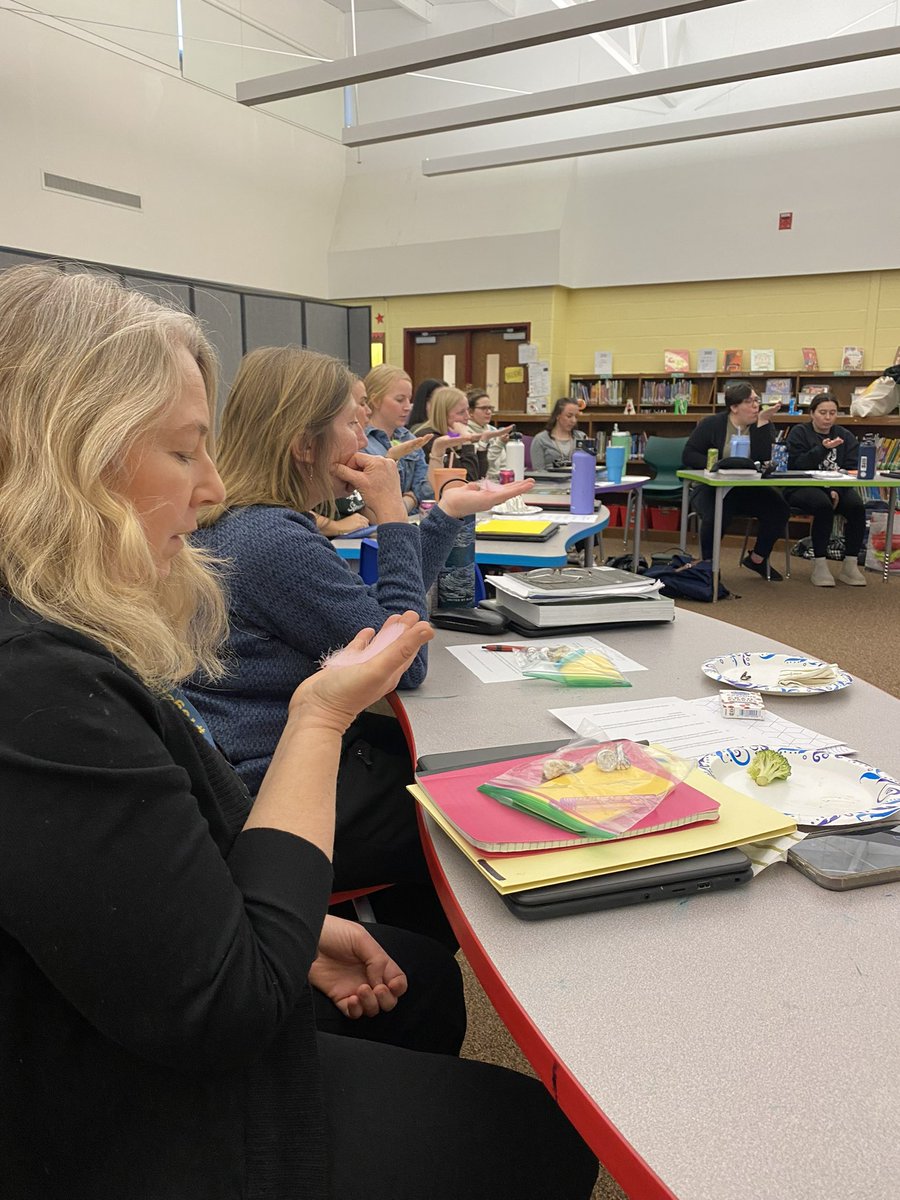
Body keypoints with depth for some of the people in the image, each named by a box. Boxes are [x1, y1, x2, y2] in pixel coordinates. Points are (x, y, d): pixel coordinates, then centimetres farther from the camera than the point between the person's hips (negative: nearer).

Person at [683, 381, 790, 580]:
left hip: (749, 489, 4)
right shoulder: (712, 424, -1)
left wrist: (762, 422, -17)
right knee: (715, 516, -35)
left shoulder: (764, 425, 5)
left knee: (778, 508, -20)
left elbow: (764, 459, -12)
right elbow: (688, 456, -6)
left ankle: (757, 559, 4)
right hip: (711, 487, -4)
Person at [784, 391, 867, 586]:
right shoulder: (799, 433, 3)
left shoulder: (846, 436, 13)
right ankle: (819, 566, -26)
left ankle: (850, 565, -16)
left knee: (857, 506, -26)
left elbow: (851, 469, 1)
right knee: (823, 506, -35)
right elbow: (797, 465, -12)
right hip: (803, 488, -4)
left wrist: (837, 490, -17)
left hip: (837, 487, 4)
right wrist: (822, 448, -23)